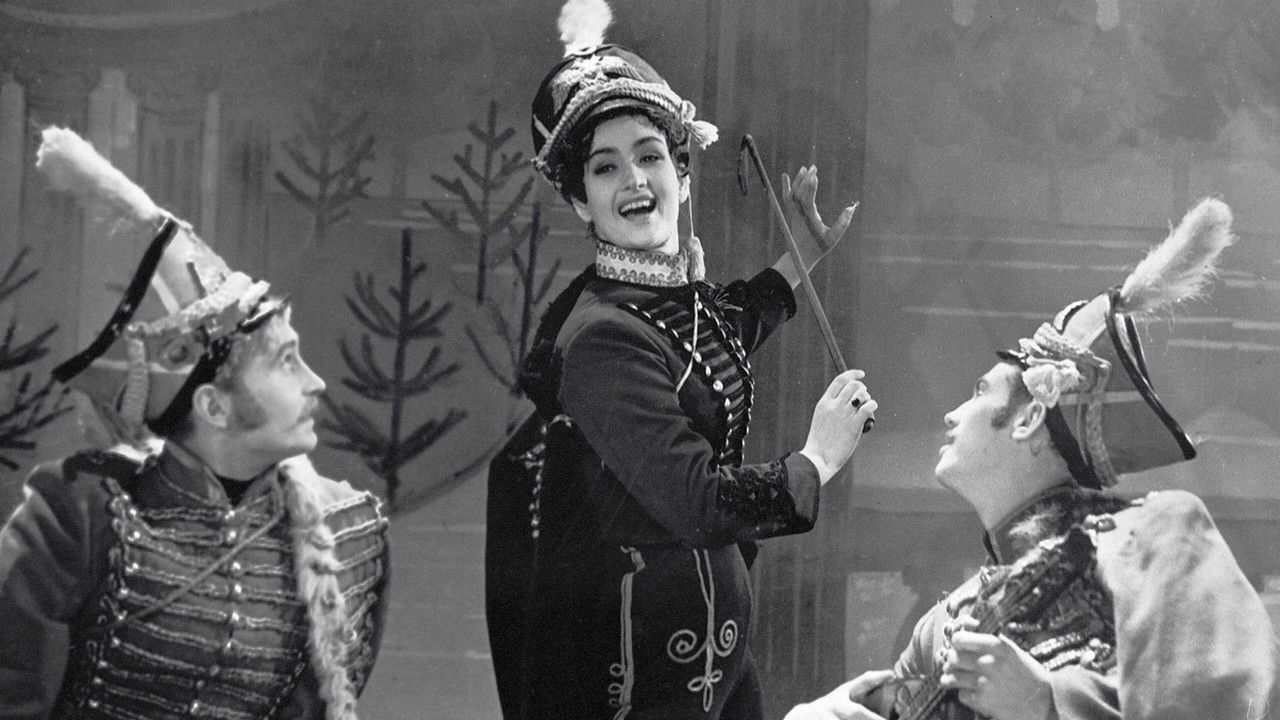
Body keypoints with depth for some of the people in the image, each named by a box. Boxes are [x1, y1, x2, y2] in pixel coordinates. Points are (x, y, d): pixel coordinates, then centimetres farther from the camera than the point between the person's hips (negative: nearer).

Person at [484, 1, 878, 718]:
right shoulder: (601, 333, -22)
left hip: (717, 629, 9)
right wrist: (818, 459, -14)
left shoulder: (686, 287, 4)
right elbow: (696, 504, -27)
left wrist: (800, 261, 27)